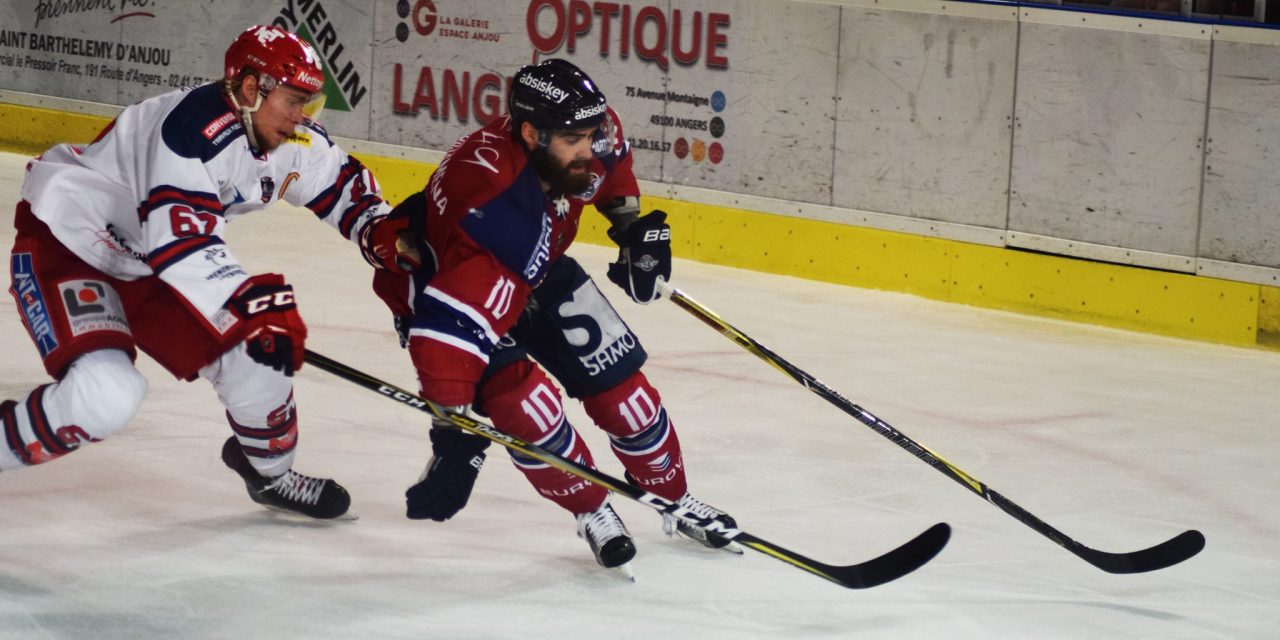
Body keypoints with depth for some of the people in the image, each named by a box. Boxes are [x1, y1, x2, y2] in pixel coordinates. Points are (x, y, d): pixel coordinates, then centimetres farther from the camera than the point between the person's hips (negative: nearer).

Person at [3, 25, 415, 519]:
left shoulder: (292, 141, -5)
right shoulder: (197, 128, -31)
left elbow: (342, 185, 12)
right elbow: (178, 240, -38)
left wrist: (380, 231, -7)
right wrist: (249, 302, -42)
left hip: (144, 263, 9)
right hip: (63, 243, -9)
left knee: (255, 352, 4)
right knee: (105, 393, -29)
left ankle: (270, 472, 30)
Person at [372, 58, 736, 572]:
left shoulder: (592, 136, -24)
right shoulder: (494, 214, -44)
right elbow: (451, 324, -47)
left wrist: (631, 223, 5)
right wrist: (454, 436, -48)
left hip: (537, 272, 6)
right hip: (437, 278, -6)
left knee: (620, 385, 4)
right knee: (524, 404, -20)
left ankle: (676, 501, 27)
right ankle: (594, 513, 7)